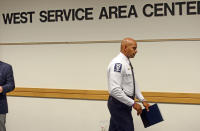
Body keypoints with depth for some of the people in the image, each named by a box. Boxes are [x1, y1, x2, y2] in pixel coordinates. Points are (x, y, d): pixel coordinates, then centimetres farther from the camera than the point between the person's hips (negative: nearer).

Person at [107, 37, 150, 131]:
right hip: (118, 103, -10)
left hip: (123, 103, 10)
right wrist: (133, 103, -21)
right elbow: (115, 90, -26)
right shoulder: (118, 64, -20)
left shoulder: (127, 63, 12)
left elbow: (133, 84, 20)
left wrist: (143, 100, 11)